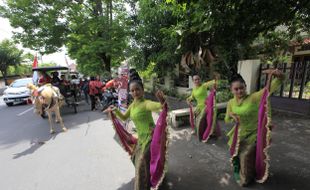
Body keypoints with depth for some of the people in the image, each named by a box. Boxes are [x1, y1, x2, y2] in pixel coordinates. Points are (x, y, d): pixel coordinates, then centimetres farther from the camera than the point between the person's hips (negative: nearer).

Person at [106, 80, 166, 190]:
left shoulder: (146, 103, -23)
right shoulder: (132, 105, 3)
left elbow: (158, 106, -43)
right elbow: (124, 118, 16)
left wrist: (162, 102, -64)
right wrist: (115, 110, 4)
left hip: (150, 137, -9)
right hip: (141, 137, 9)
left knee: (142, 163, -1)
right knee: (136, 158, 27)